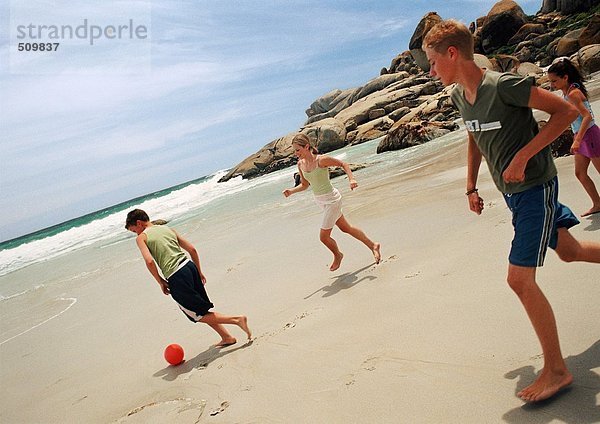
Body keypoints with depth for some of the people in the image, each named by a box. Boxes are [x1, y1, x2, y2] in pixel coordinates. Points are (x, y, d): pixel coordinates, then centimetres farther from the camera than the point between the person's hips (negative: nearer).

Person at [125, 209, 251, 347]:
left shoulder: (141, 238, 3)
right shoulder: (168, 228, 18)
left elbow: (149, 261, -14)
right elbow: (192, 249, 14)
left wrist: (160, 282, -2)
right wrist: (199, 272, 22)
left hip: (176, 278, -6)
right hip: (189, 266, 7)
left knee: (198, 315, 8)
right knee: (203, 308, 22)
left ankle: (237, 319, -2)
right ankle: (227, 337, 23)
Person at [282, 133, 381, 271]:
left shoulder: (321, 160, -22)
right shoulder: (300, 164, -1)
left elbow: (343, 164, -11)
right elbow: (304, 185, 10)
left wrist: (351, 179, -24)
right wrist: (291, 191, -6)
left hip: (332, 200, -8)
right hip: (320, 201, 8)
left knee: (324, 236, -3)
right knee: (346, 228, 21)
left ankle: (337, 255, 28)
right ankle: (373, 246, 38)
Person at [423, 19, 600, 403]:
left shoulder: (504, 86, -23)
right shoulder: (459, 96, 2)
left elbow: (567, 111, -19)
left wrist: (523, 156, -25)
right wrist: (471, 187, 16)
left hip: (534, 187, -8)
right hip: (512, 191, 9)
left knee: (520, 278, -11)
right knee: (569, 251, 23)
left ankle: (556, 369, 6)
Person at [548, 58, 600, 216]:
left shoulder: (573, 93, -20)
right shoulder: (566, 92, 7)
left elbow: (587, 116, -27)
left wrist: (577, 140, -34)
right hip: (581, 136, 10)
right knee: (580, 173, 13)